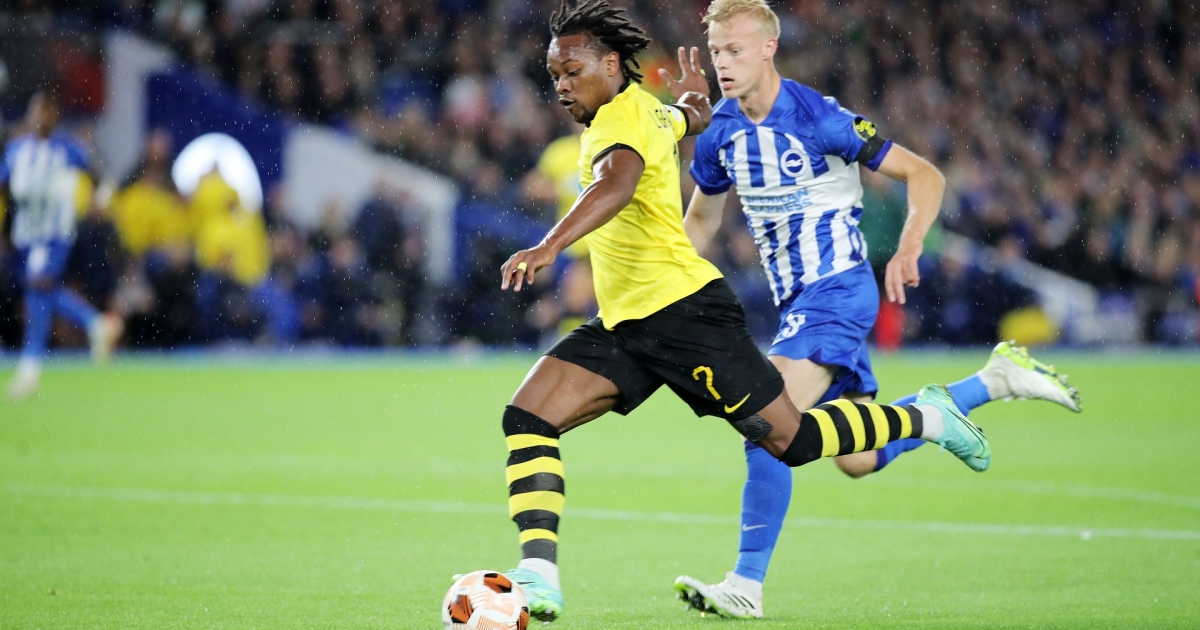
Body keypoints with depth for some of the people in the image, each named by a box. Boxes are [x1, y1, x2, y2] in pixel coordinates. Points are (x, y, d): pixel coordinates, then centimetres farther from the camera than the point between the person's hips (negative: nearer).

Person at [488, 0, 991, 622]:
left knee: (790, 440, -2)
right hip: (623, 324, 10)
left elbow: (618, 182, -40)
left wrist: (549, 246, -54)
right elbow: (694, 119, 35)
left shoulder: (620, 121, -17)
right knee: (526, 419, -8)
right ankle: (539, 576, -15)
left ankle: (925, 417, 21)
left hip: (684, 312, -10)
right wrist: (693, 94, 59)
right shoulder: (648, 110, 12)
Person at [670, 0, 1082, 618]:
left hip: (838, 291, -8)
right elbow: (700, 219, 19)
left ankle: (746, 585, -16)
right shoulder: (718, 132, 3)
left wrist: (908, 250, -29)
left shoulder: (817, 118, -16)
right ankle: (995, 381, 28)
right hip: (796, 301, 8)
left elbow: (923, 175, -13)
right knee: (860, 460, 12)